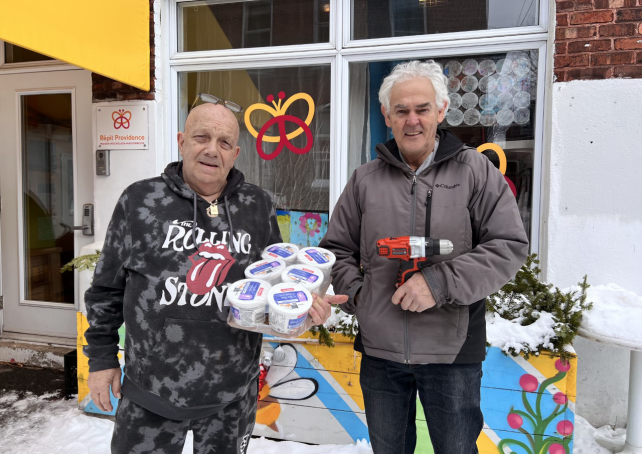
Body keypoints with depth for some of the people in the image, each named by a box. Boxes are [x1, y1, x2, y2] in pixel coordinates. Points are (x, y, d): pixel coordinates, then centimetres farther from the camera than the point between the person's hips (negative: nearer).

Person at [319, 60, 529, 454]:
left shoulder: (474, 170, -4)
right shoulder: (365, 179, 4)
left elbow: (510, 246, -10)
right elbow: (338, 249, 12)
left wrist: (440, 283, -20)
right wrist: (356, 295, -5)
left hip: (452, 351, -2)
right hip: (379, 349, 3)